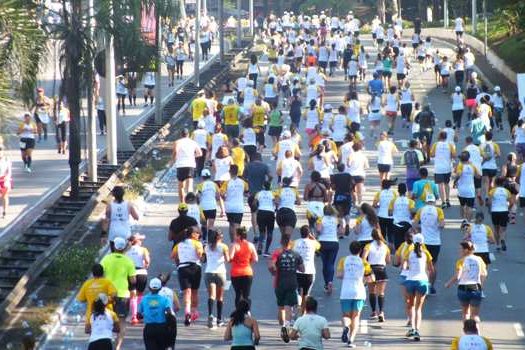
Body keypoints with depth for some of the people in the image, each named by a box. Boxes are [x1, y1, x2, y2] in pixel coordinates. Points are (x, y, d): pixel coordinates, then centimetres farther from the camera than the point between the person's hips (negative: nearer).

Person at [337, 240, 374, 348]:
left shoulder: (343, 260, 3)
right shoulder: (363, 262, 4)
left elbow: (339, 275, -7)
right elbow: (371, 279, 5)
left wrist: (346, 276, 13)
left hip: (345, 292, 0)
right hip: (359, 292, 0)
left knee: (346, 315, 10)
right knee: (356, 316, 7)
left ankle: (346, 326, -23)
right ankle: (351, 340, -5)